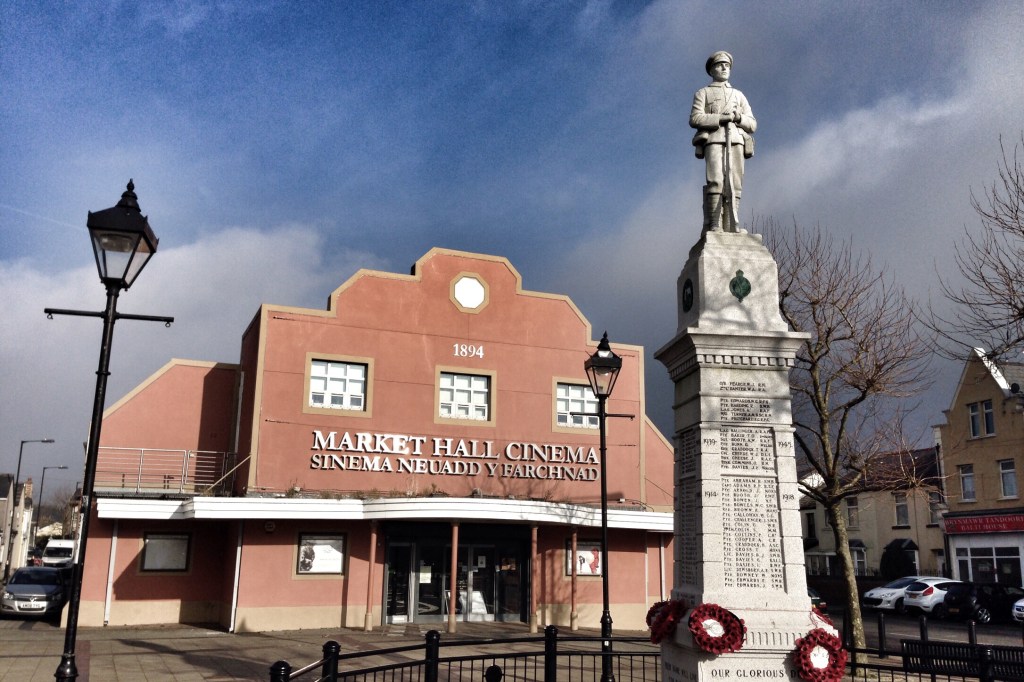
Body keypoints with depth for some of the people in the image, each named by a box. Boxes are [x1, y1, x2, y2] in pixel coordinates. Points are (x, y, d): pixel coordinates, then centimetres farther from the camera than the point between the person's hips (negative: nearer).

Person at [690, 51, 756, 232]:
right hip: (713, 140, -3)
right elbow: (695, 119, 1)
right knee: (715, 183, -20)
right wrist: (722, 117, -9)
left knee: (733, 186, -9)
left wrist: (739, 117, -2)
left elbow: (752, 125, 20)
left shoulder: (739, 95, 29)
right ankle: (713, 227, -25)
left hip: (736, 142, 4)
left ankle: (731, 227, -14)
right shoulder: (703, 93, 19)